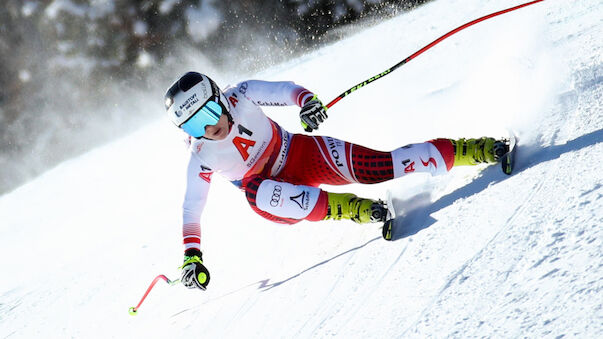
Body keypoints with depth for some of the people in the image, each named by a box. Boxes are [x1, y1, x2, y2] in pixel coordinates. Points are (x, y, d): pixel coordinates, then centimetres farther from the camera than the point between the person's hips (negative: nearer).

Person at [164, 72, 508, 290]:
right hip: (276, 190, 0)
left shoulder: (240, 96, -15)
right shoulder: (202, 160, -14)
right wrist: (192, 256, -19)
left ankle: (473, 149, -9)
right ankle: (348, 208, -38)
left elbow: (284, 90, -7)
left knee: (377, 166, -18)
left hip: (302, 153, 1)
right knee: (255, 190, -37)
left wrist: (307, 99, -29)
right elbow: (192, 210, -9)